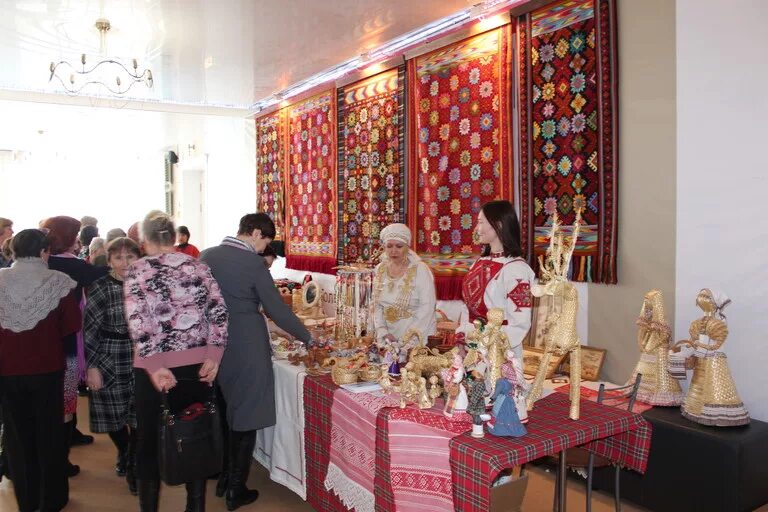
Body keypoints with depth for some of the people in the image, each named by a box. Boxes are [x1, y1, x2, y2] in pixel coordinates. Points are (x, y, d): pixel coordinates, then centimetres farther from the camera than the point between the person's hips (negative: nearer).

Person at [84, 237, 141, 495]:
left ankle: (133, 467, 23)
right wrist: (92, 366, -9)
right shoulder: (100, 288, -6)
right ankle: (123, 454, 40)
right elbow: (89, 331, -6)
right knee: (114, 415, 12)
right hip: (110, 363, -1)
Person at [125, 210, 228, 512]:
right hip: (197, 365, 3)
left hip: (154, 367, -2)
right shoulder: (198, 267, 4)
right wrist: (213, 357, -6)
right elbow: (219, 312, -3)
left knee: (151, 440, 13)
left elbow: (138, 321, -15)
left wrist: (154, 366, -16)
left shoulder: (138, 271, -4)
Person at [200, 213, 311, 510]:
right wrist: (307, 337, 0)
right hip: (245, 349, -6)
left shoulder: (206, 256, 2)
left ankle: (222, 478, 35)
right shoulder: (252, 263, -15)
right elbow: (277, 309, -12)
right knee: (244, 417, 6)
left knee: (221, 413, 21)